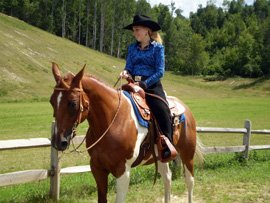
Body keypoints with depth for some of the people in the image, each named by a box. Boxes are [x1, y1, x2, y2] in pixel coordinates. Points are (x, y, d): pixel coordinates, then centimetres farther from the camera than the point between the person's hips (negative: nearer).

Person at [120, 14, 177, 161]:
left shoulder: (157, 47, 1)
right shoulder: (132, 48, 15)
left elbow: (160, 71, -6)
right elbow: (129, 67, 12)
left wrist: (144, 84, -18)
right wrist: (125, 72, -13)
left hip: (152, 85, -4)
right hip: (134, 84, 4)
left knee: (162, 110, -27)